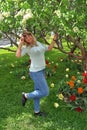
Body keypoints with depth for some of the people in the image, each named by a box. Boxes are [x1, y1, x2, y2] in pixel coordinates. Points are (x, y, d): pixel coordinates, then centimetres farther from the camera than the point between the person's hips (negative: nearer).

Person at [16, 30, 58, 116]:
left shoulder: (38, 43, 8)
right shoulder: (26, 47, -13)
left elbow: (49, 48, 18)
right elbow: (18, 55, -30)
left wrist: (54, 39, 8)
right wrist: (20, 44, -28)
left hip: (41, 71, 8)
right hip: (35, 72, -8)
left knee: (38, 91, 16)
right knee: (45, 92, -5)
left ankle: (37, 111, 30)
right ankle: (26, 96, 10)